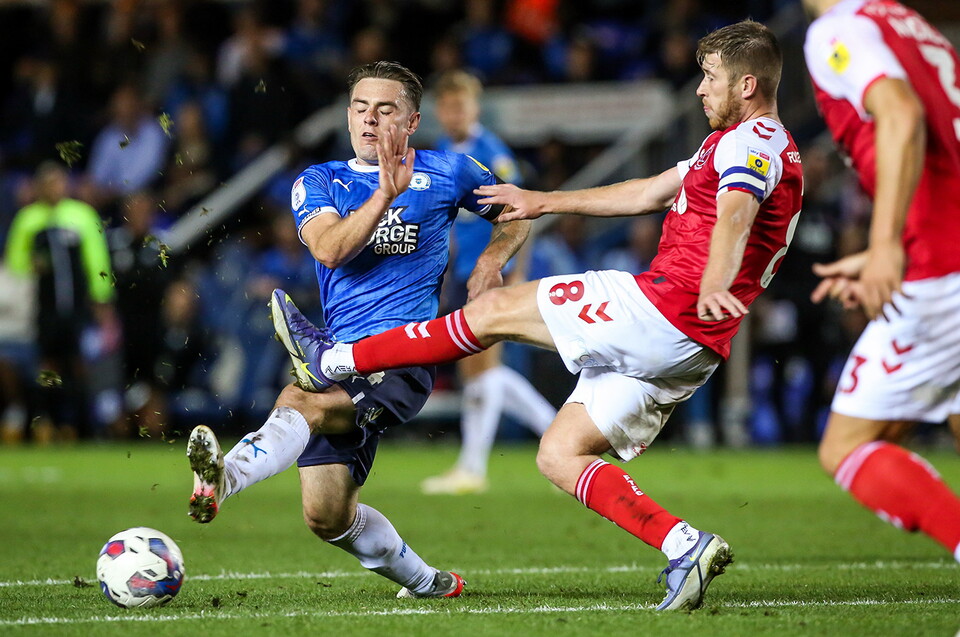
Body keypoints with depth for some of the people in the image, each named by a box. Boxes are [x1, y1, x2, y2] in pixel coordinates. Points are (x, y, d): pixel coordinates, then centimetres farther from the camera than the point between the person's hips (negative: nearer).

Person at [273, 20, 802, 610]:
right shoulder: (764, 145, 25)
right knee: (558, 456, 8)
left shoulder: (749, 142, -8)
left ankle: (334, 362, 7)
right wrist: (546, 203, 37)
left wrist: (712, 287, -50)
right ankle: (683, 544, -6)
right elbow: (647, 194, 34)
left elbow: (735, 213, -31)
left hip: (666, 306, -10)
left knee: (495, 310, 0)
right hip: (689, 351, 10)